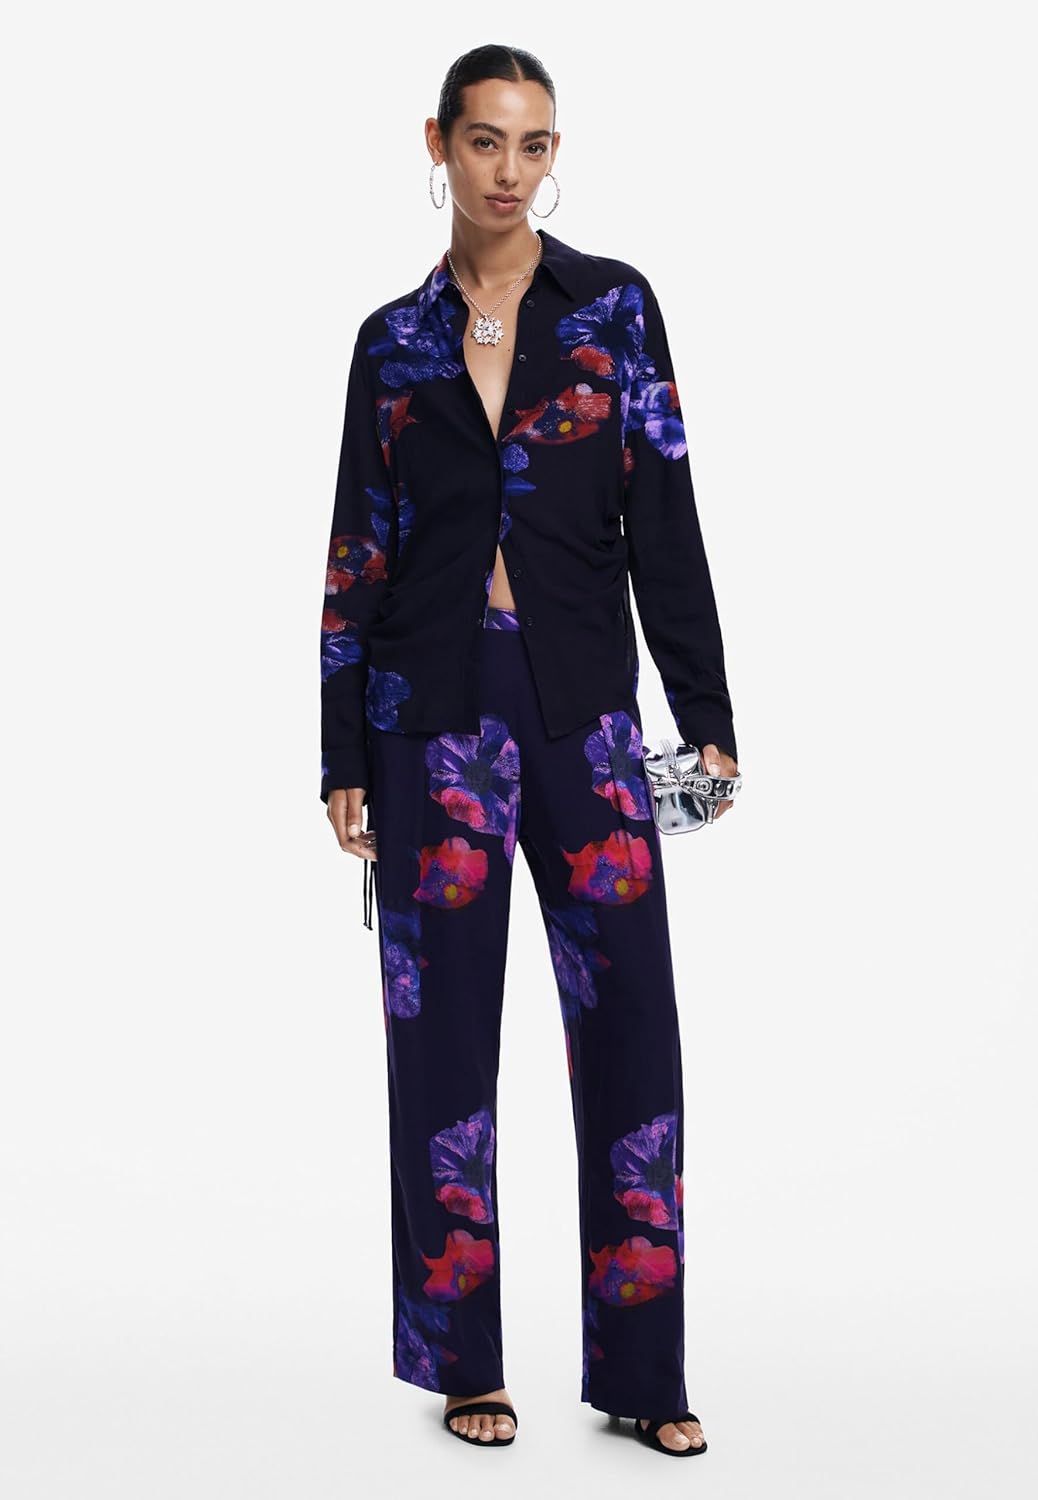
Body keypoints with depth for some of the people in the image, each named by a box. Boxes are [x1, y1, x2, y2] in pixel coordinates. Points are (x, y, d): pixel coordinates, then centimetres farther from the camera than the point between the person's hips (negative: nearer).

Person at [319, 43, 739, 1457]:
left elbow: (664, 517, 1)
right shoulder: (394, 339, 8)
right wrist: (341, 759, 6)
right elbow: (357, 552, 8)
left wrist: (708, 716, -4)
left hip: (584, 703, -1)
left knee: (631, 1019, -2)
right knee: (445, 1027, 5)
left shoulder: (614, 305, 5)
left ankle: (639, 1370, 11)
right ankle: (465, 1362, 18)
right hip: (434, 709, 1)